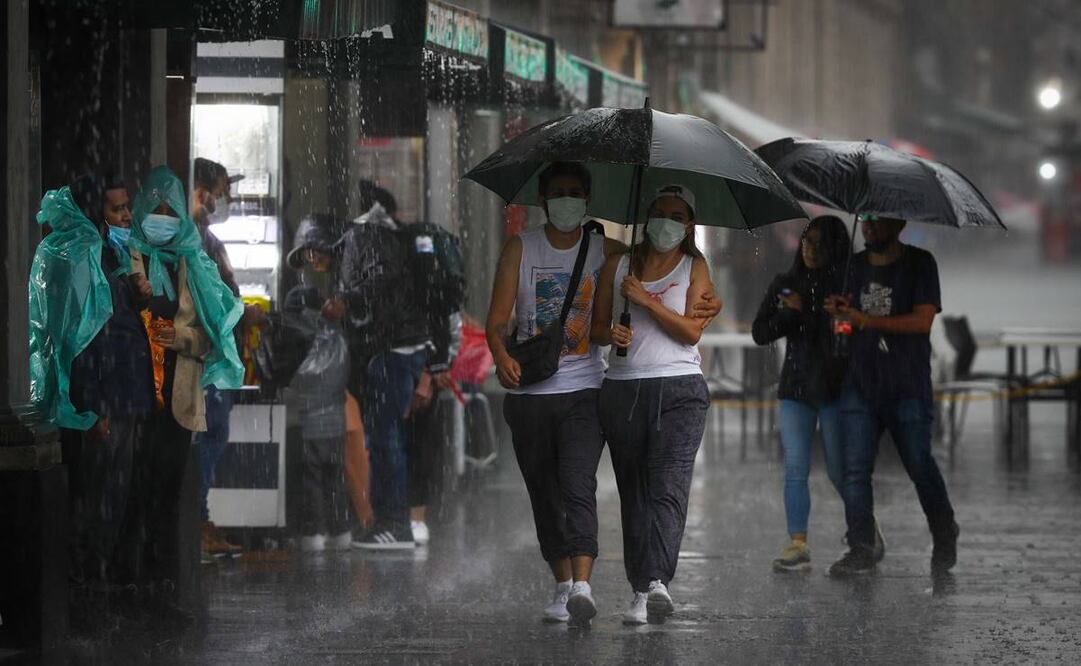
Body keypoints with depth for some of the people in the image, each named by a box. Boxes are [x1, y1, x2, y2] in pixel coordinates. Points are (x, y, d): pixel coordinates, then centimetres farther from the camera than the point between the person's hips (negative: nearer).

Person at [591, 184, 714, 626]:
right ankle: (644, 589, 6)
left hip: (679, 389, -3)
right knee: (633, 494, 3)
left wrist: (645, 300, -10)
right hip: (623, 389, 3)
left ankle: (654, 582, -30)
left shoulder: (695, 268, 7)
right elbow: (597, 327, 15)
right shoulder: (618, 266, 15)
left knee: (668, 489, -17)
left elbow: (693, 330, -4)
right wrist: (611, 333, -8)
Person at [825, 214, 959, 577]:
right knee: (855, 469, -6)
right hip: (860, 384, 4)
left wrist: (865, 320, -20)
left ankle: (944, 539, 26)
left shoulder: (919, 263, -4)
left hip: (907, 387, -4)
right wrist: (838, 310, -4)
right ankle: (861, 550, -7)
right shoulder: (854, 266, 13)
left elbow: (923, 320, -14)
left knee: (920, 466, 5)